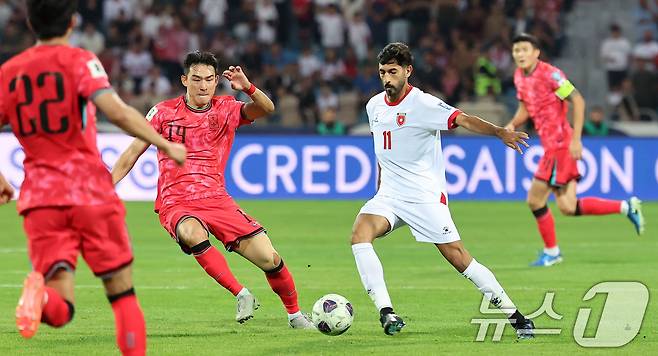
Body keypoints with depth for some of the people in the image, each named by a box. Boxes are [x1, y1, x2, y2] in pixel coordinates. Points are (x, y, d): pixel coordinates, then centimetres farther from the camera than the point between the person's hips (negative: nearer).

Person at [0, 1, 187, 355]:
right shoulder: (79, 61, -3)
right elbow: (116, 112, -18)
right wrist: (165, 145, -9)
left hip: (39, 196, 3)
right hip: (91, 192, -3)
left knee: (61, 309, -6)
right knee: (122, 293, 12)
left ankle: (39, 293, -39)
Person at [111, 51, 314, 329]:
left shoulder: (225, 110, 5)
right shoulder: (164, 112, 2)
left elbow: (266, 109, -11)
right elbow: (132, 153, 6)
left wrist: (247, 87, -30)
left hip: (216, 199, 2)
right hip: (175, 203, -2)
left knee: (269, 258, -8)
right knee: (194, 233, -39)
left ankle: (295, 314, 18)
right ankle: (242, 295, -29)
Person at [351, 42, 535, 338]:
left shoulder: (423, 104, -13)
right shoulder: (374, 106, 8)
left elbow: (462, 120, -28)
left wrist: (499, 132, -44)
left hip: (426, 197, -6)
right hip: (389, 196, 6)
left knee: (459, 258, -9)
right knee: (360, 234, -21)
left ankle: (515, 316, 3)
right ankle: (386, 312, -21)